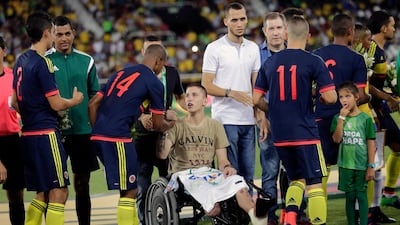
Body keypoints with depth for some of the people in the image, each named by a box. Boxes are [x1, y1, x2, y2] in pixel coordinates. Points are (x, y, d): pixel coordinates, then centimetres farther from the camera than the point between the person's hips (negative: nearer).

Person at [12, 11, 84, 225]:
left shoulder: (21, 61, 13)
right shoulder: (42, 63, -13)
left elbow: (15, 102, 21)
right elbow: (56, 103, -14)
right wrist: (74, 101, 4)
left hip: (28, 133, 9)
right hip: (46, 133, -9)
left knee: (43, 193, 15)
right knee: (59, 192, -6)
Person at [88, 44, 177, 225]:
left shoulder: (121, 73, 21)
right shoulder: (154, 83, 0)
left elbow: (93, 104, 18)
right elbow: (157, 125, 6)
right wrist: (170, 123, 27)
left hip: (97, 136, 8)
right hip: (118, 138, -8)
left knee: (128, 188, 19)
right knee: (129, 191, -1)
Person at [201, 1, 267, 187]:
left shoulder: (253, 48, 12)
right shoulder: (214, 49, -3)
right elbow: (206, 86, -5)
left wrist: (261, 118, 7)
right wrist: (231, 93, -20)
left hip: (248, 121, 5)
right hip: (226, 120, -5)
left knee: (248, 175, 6)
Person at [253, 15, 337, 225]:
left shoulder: (270, 62, 5)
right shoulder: (313, 62, -8)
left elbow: (256, 99, 8)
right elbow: (331, 97, -13)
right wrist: (319, 97, 10)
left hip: (280, 135, 4)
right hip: (305, 133, -4)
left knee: (296, 179, 19)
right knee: (314, 183, 2)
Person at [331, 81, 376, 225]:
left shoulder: (365, 118, -4)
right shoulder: (338, 118, 3)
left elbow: (371, 143, -2)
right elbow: (336, 139, -10)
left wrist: (371, 166, -5)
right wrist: (342, 118, -14)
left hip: (362, 165, -2)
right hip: (345, 165, 2)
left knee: (361, 195, 1)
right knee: (350, 196, 9)